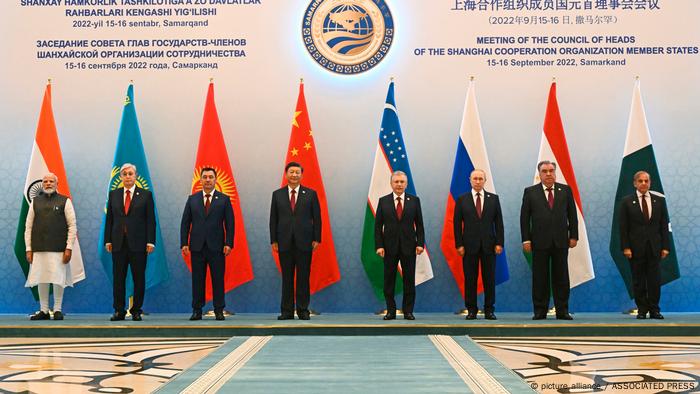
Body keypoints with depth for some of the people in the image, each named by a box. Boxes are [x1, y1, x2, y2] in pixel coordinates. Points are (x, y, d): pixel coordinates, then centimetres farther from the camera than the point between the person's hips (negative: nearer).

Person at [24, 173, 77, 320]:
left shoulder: (65, 201, 3)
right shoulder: (35, 202, 11)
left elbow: (72, 226, 0)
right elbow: (28, 227, 10)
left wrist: (69, 248, -7)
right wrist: (28, 249, 2)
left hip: (58, 249, -2)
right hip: (39, 249, 2)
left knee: (58, 280, -1)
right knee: (41, 280, 4)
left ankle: (57, 310, 9)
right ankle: (44, 311, 13)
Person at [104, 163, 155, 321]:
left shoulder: (146, 195, 3)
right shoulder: (113, 194, 11)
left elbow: (150, 220, 0)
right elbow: (109, 219, 11)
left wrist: (150, 242, -7)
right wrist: (107, 240, 3)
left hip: (138, 243, -2)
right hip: (118, 243, 2)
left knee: (139, 279, 2)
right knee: (118, 278, 4)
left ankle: (136, 311, 11)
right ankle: (119, 311, 12)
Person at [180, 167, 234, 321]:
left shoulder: (224, 199, 5)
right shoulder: (192, 199, 10)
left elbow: (229, 223, 2)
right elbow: (185, 223, 8)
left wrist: (228, 243, -7)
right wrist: (184, 243, 0)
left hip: (216, 246, -1)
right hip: (197, 246, 1)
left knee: (218, 279, 1)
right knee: (197, 279, 4)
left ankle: (219, 311, 8)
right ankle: (197, 311, 12)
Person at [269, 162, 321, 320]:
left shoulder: (311, 194, 5)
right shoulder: (277, 194, 8)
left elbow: (317, 218, 4)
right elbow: (273, 219, 7)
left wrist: (316, 239, -3)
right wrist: (273, 240, 1)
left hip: (304, 242, -1)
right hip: (284, 242, 1)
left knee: (303, 277, 2)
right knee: (287, 278, 5)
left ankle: (303, 310, 11)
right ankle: (287, 311, 11)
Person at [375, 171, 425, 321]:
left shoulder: (414, 200, 4)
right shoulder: (383, 201, 4)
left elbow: (419, 224, 4)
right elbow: (378, 225, 2)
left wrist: (420, 243, -6)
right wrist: (379, 245, -6)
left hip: (408, 246, 0)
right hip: (389, 246, 0)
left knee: (409, 280, 3)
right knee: (389, 280, 4)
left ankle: (408, 311, 12)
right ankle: (391, 311, 12)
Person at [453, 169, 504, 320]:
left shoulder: (493, 198, 7)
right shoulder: (462, 199, 4)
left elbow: (498, 222, 5)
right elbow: (457, 224, 2)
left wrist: (499, 243, -3)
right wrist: (459, 244, -5)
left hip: (489, 245, 1)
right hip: (469, 245, -1)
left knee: (489, 279, 3)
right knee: (470, 279, 2)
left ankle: (489, 310, 11)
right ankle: (471, 310, 10)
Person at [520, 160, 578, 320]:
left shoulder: (566, 190, 8)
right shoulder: (530, 192, 4)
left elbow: (572, 215, 8)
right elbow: (524, 217, 1)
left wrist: (574, 236, 2)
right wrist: (526, 240, -5)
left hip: (561, 241, 1)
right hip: (540, 241, -1)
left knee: (561, 277, 5)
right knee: (540, 278, 3)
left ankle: (562, 311, 11)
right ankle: (540, 311, 9)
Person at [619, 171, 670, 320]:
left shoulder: (659, 200, 8)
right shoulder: (627, 202, 2)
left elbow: (664, 225, 7)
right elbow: (623, 227, -1)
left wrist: (665, 246, 0)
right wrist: (625, 247, -9)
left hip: (654, 246, 1)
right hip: (636, 247, -1)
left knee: (655, 280, 2)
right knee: (638, 281, 3)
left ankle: (654, 309, 11)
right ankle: (642, 310, 11)